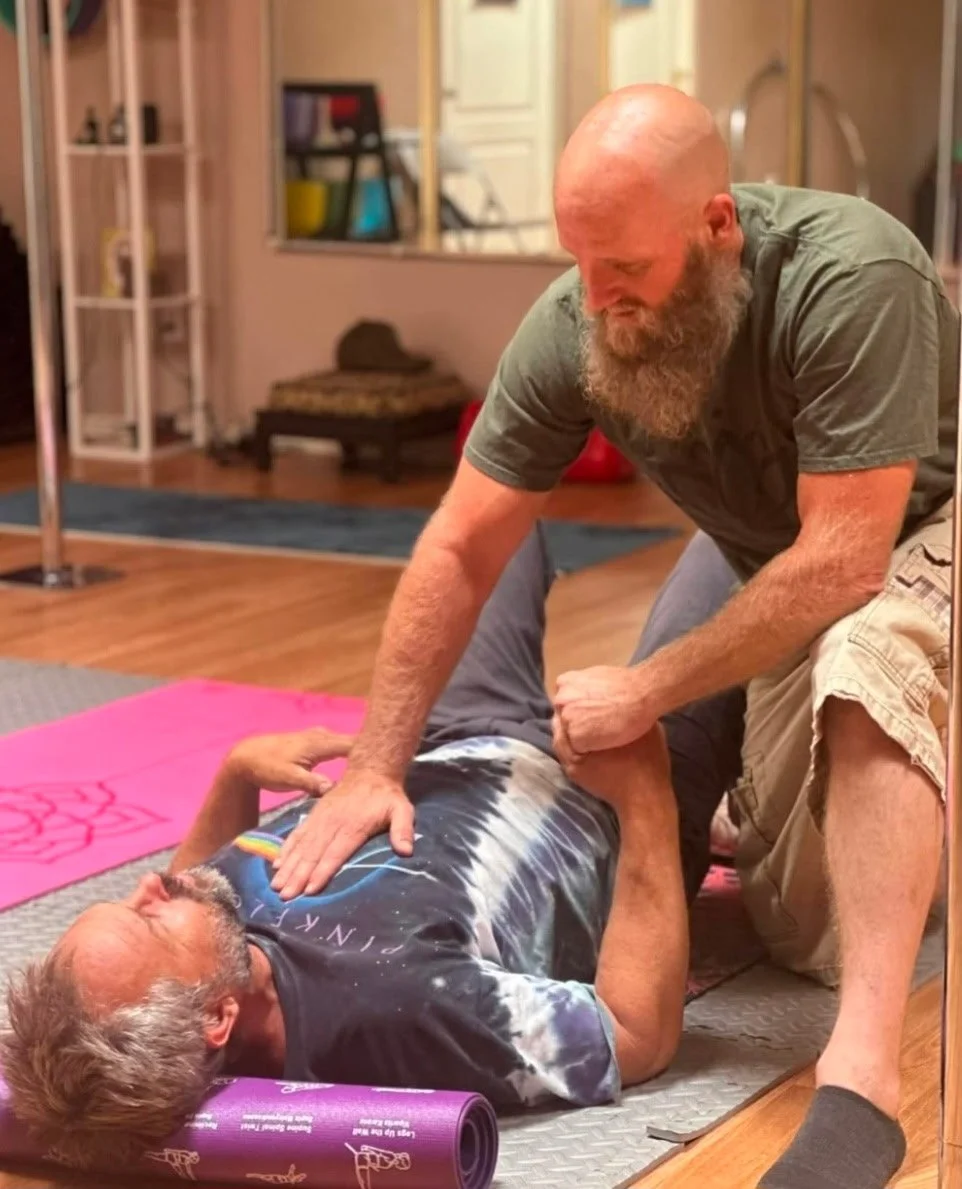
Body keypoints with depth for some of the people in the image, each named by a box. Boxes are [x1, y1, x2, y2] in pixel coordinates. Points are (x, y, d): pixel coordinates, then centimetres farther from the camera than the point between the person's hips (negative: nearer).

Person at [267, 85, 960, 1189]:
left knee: (865, 664, -40)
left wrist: (645, 692, -27)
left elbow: (843, 561, -32)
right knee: (809, 931, 1)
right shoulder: (568, 329, -20)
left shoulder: (849, 276, -34)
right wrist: (373, 768, -17)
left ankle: (865, 1077, -40)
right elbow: (462, 550, -13)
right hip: (789, 579, 6)